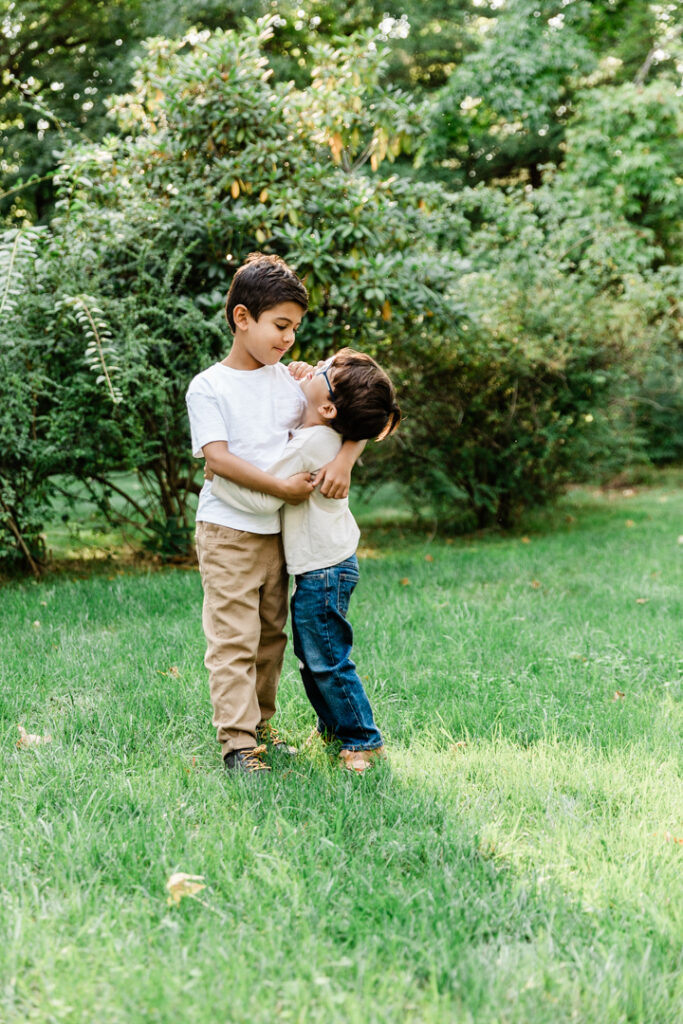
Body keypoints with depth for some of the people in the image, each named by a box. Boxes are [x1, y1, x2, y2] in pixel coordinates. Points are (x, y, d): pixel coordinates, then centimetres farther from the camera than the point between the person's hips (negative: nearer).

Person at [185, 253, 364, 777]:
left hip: (278, 530, 6)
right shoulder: (209, 386, -7)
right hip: (228, 531, -6)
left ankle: (260, 722, 28)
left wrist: (344, 460, -13)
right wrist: (281, 486, -21)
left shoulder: (291, 382, 6)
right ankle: (237, 742, -2)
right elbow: (217, 457, -17)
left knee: (271, 634, 14)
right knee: (233, 639, -5)